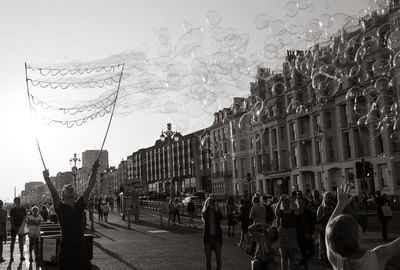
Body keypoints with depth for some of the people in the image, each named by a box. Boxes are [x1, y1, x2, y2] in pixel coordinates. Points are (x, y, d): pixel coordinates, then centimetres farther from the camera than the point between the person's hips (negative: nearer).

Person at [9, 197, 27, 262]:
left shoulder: (23, 209, 4)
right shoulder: (12, 210, 0)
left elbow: (24, 219, 3)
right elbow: (11, 219, -1)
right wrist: (13, 226, -14)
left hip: (21, 227, 1)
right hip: (14, 228, -1)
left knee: (21, 242, 7)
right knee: (12, 242, 0)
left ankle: (22, 256, 14)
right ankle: (11, 256, 5)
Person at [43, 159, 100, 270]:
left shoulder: (79, 205, 7)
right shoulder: (60, 207, -1)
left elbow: (89, 187, 1)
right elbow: (53, 192, -17)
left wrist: (94, 170, -6)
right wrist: (47, 179, -30)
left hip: (80, 247, 3)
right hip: (66, 249, -3)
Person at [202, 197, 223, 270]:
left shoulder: (217, 212, 2)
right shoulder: (205, 213, 3)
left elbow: (221, 217, -20)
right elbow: (204, 216, -22)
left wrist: (216, 209, -20)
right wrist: (208, 206, -18)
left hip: (217, 237, 0)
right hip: (208, 237, 0)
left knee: (218, 259, 2)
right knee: (208, 259, 6)